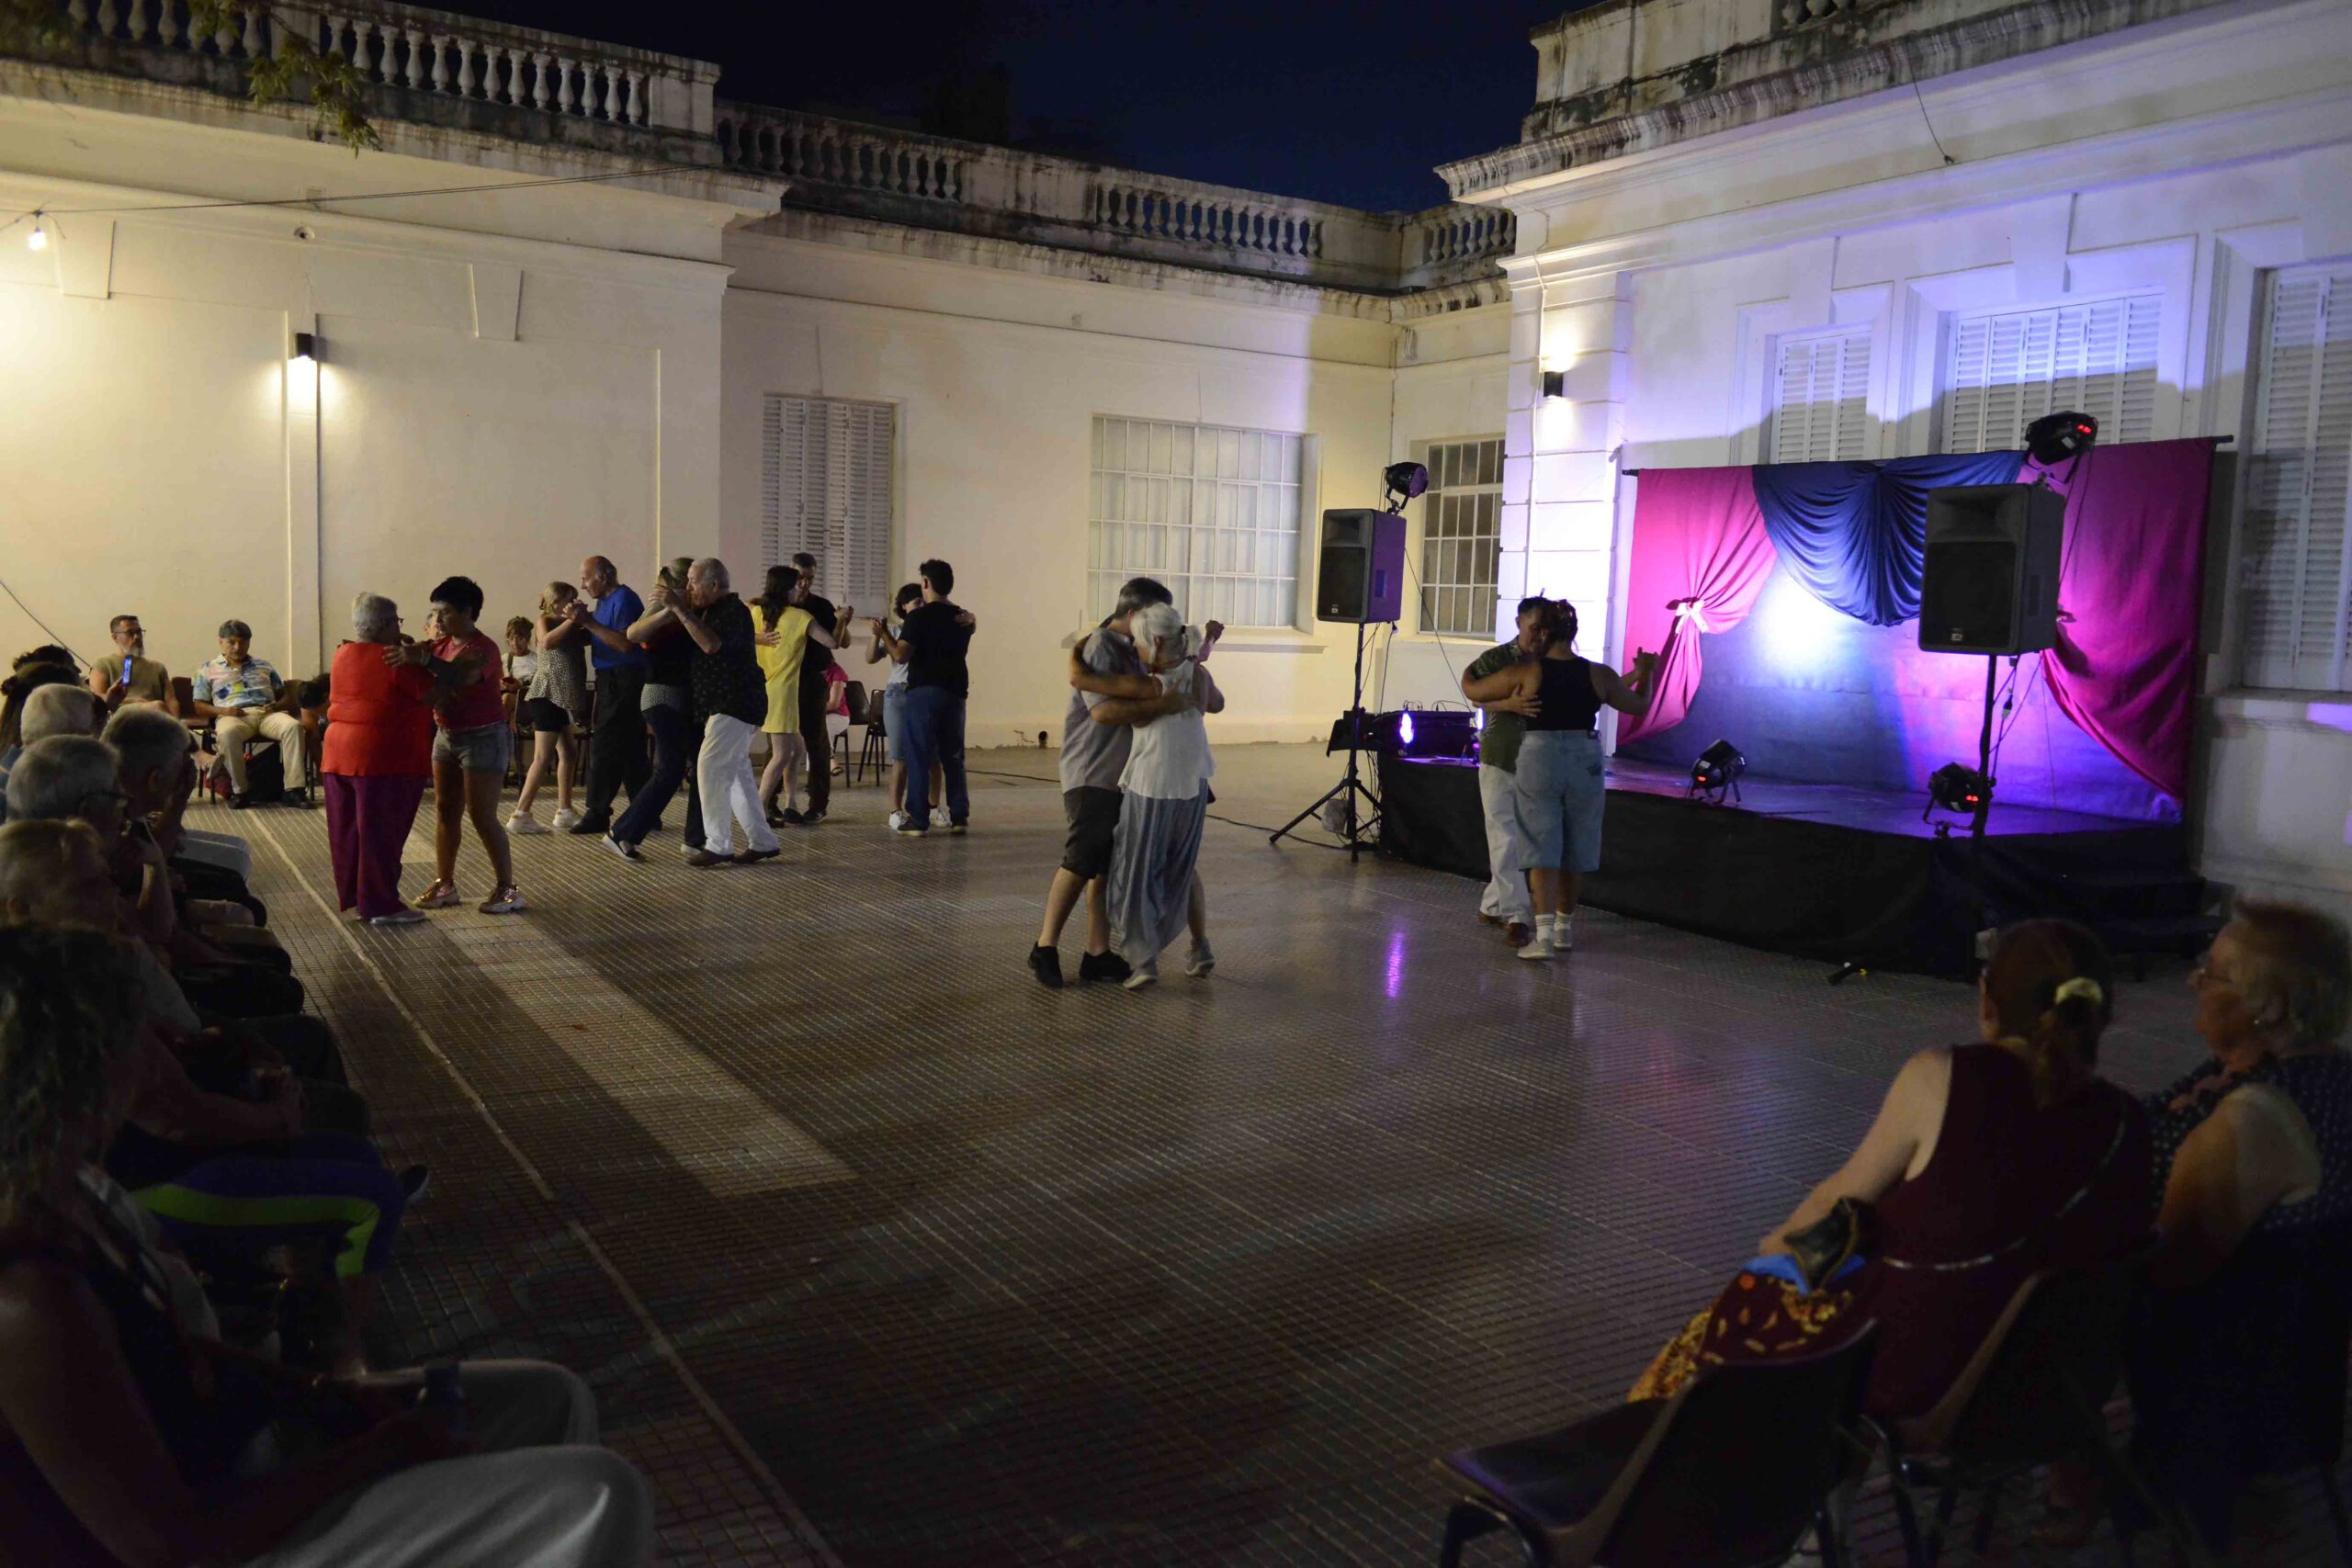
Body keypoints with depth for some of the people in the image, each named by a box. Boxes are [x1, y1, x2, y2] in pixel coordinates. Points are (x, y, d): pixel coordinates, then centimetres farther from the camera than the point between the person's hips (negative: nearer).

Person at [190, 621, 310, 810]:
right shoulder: (208, 669, 22)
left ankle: (294, 789, -38)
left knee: (293, 725, -33)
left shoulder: (263, 666, 30)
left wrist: (278, 705, 0)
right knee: (227, 733, -41)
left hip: (267, 714, 2)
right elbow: (200, 707, 14)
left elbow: (283, 695, 25)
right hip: (232, 716, -2)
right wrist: (222, 711, -8)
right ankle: (239, 791, -29)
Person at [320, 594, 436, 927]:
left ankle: (350, 894, 23)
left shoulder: (343, 655, 10)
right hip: (384, 757, -8)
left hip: (340, 751, 8)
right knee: (381, 832, -3)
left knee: (347, 829, 14)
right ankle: (381, 905, 1)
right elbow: (430, 696, -14)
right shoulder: (396, 660, -14)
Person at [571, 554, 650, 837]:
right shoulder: (606, 601, 16)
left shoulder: (623, 599, -14)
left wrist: (590, 623, -23)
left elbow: (626, 644, -24)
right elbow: (592, 640, 18)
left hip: (622, 681, -10)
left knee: (605, 749, -7)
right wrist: (581, 623, 2)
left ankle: (597, 814, -3)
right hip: (611, 679, 10)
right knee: (630, 749, 12)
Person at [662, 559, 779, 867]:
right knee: (737, 773, 11)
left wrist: (679, 608, -26)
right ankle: (762, 841, 16)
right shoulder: (710, 612, 17)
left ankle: (718, 845, -10)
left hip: (736, 704, -10)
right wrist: (673, 606, 9)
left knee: (710, 766, -14)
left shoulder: (734, 611, -14)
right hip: (722, 705, 10)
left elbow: (711, 644, -29)